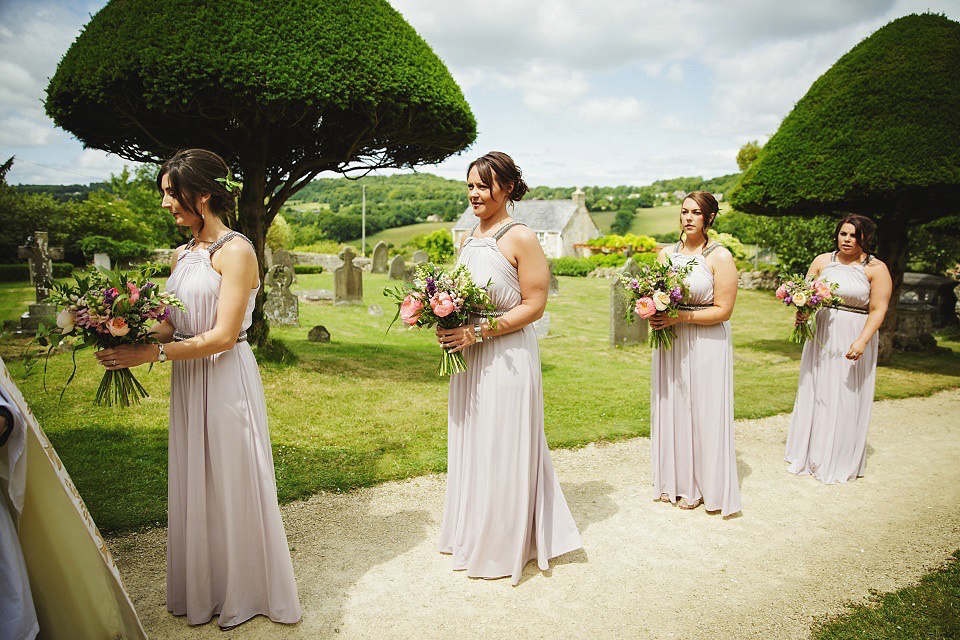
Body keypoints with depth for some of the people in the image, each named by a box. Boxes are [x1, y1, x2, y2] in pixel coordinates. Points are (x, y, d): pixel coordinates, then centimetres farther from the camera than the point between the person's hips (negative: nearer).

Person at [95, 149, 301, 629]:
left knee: (232, 484, 6)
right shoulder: (182, 254, 10)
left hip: (226, 378, -7)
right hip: (187, 380, 7)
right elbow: (172, 322, 11)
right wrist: (129, 339, -7)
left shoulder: (235, 251, -14)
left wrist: (151, 354, -18)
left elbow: (223, 336, -18)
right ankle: (202, 589, 34)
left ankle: (244, 592, 26)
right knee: (193, 483, 16)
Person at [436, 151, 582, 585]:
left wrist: (478, 332, -20)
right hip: (468, 356, 8)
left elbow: (533, 305, -15)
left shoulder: (521, 238, -11)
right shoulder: (468, 239, 12)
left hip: (507, 358, -8)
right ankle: (472, 534, 33)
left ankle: (504, 546, 21)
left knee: (502, 448, 3)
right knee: (470, 445, 16)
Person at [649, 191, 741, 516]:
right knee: (670, 408, 10)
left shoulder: (720, 257, -7)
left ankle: (699, 485, 18)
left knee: (703, 412, 2)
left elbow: (723, 310, -11)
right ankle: (673, 481, 24)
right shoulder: (666, 254, 9)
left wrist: (680, 317, -19)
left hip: (706, 345, -5)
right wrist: (653, 316, -5)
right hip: (669, 343, 5)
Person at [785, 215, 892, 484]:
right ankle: (809, 454, 24)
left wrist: (862, 341, -23)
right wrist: (801, 312, -13)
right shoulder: (822, 261, 6)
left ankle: (840, 462, 17)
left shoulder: (876, 269, -5)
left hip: (854, 341, -3)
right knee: (814, 393, 10)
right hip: (821, 336, 3)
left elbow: (878, 310, -10)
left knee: (847, 399, 3)